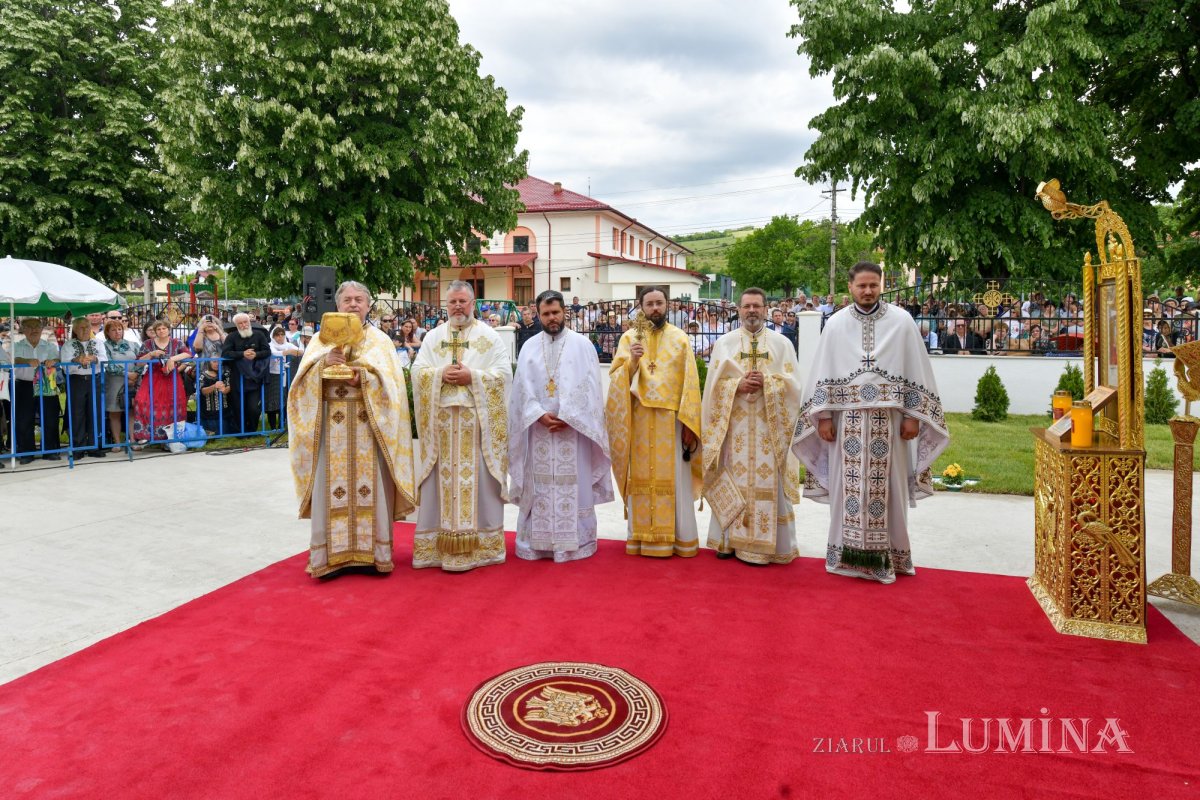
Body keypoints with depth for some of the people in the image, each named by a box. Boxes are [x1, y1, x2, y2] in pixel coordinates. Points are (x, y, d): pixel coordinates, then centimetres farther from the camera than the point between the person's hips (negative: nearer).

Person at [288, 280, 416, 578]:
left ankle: (372, 551, 7)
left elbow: (393, 380, -1)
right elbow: (303, 378, 2)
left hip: (369, 423, 0)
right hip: (332, 423, 1)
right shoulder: (322, 338, 12)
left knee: (370, 484, -1)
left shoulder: (380, 339, 10)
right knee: (333, 486, -2)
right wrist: (323, 362, -16)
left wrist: (366, 376, -18)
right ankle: (331, 554, 4)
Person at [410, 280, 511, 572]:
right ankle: (438, 544, 9)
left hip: (478, 420, -2)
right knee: (442, 480, 2)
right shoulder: (433, 337, 14)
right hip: (441, 420, 2)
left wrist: (472, 377, -13)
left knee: (478, 479, -2)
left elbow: (504, 372, -2)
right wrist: (441, 374, -11)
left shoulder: (490, 336, 7)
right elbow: (418, 370, 7)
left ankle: (481, 544, 5)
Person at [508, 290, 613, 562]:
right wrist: (539, 415, -11)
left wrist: (568, 417, -13)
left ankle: (574, 542, 8)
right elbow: (522, 388, 3)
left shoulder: (582, 344, 2)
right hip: (538, 429, 2)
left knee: (573, 486, 0)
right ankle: (537, 541, 12)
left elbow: (589, 387, -4)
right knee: (539, 486, 5)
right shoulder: (529, 346, 9)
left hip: (573, 429, -2)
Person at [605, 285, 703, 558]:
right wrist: (632, 361, -22)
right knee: (641, 477, 4)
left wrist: (689, 424, -6)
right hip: (638, 418, 1)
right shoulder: (629, 337, 6)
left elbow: (690, 383, 0)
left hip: (671, 418, -1)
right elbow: (615, 376, -2)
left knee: (673, 479, 2)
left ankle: (679, 537, 11)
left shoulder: (680, 339, 4)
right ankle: (642, 536, 13)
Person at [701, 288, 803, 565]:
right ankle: (730, 539, 12)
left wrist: (765, 383, -15)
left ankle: (764, 545, 6)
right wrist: (739, 385, -14)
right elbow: (714, 383, 2)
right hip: (734, 425, 1)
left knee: (768, 483, -1)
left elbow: (793, 384, 0)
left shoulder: (782, 343, 6)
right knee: (733, 482, 3)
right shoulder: (724, 342, 8)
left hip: (769, 426, 0)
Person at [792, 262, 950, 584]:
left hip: (889, 419, -1)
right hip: (848, 419, 1)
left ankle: (887, 554, 16)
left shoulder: (901, 321, 1)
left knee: (888, 487, 4)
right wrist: (824, 416, 0)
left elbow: (916, 370, 3)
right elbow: (823, 374, 5)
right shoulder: (836, 324, 4)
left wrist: (913, 416, -2)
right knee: (848, 487, 5)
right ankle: (848, 553, 16)